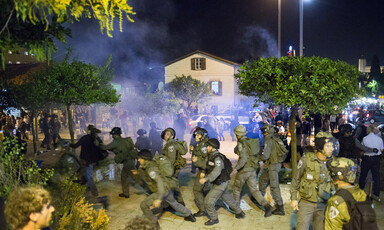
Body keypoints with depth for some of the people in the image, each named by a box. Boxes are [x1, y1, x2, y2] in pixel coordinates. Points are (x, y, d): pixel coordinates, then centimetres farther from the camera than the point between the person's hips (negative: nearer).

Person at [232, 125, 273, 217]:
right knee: (254, 190, 9)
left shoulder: (241, 143, -17)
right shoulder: (250, 141, 8)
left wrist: (236, 167, -16)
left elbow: (243, 159, -24)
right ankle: (266, 206, -7)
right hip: (253, 169, 7)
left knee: (237, 188, 15)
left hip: (244, 170, -7)